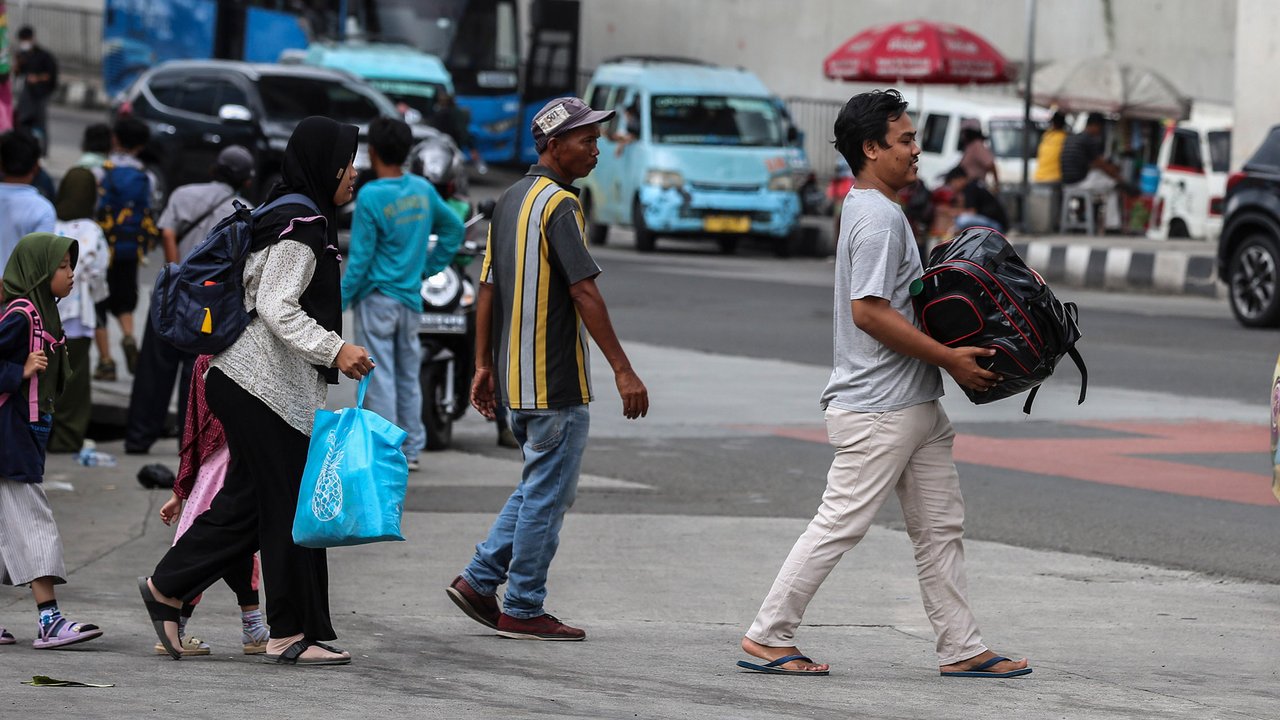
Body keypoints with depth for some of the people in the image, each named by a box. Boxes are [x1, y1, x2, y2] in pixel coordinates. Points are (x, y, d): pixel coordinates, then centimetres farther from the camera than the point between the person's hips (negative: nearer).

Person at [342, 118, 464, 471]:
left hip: (376, 299, -6)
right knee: (408, 376, 13)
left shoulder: (370, 197, -15)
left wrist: (340, 301, -7)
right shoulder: (423, 190, 4)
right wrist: (429, 267, 20)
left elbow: (361, 258, -15)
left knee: (379, 378, -2)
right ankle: (411, 450, 18)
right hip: (411, 298, 6)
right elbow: (453, 227, 16)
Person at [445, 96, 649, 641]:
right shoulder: (559, 205, -15)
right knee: (549, 492, -1)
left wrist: (485, 364, 19)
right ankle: (523, 610, 4)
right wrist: (622, 370, -21)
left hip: (515, 377, 9)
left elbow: (487, 289, 15)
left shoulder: (509, 201, 13)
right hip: (556, 381, -9)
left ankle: (480, 580, 14)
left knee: (542, 486, 19)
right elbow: (584, 293, -21)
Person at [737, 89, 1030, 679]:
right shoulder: (879, 217, -17)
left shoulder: (871, 210, 16)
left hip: (914, 405, 11)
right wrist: (948, 358, -19)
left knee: (941, 527, 10)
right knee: (840, 524, -5)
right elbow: (869, 311, -23)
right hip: (878, 408, -11)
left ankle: (961, 648, 13)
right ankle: (769, 635, 2)